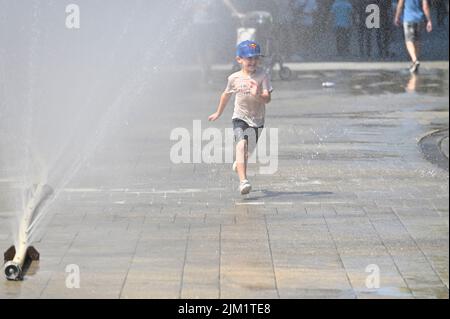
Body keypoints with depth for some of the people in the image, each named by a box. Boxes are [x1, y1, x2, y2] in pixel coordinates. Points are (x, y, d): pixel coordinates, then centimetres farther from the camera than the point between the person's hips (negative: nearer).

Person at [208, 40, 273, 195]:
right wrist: (218, 113, 26)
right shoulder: (234, 78, -3)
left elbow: (267, 98, -16)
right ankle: (243, 181, -35)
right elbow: (226, 95, 16)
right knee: (241, 144, -26)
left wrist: (257, 95, -38)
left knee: (248, 151, 16)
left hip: (257, 119, 1)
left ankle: (238, 164, 54)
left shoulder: (262, 76, -9)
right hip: (240, 117, -1)